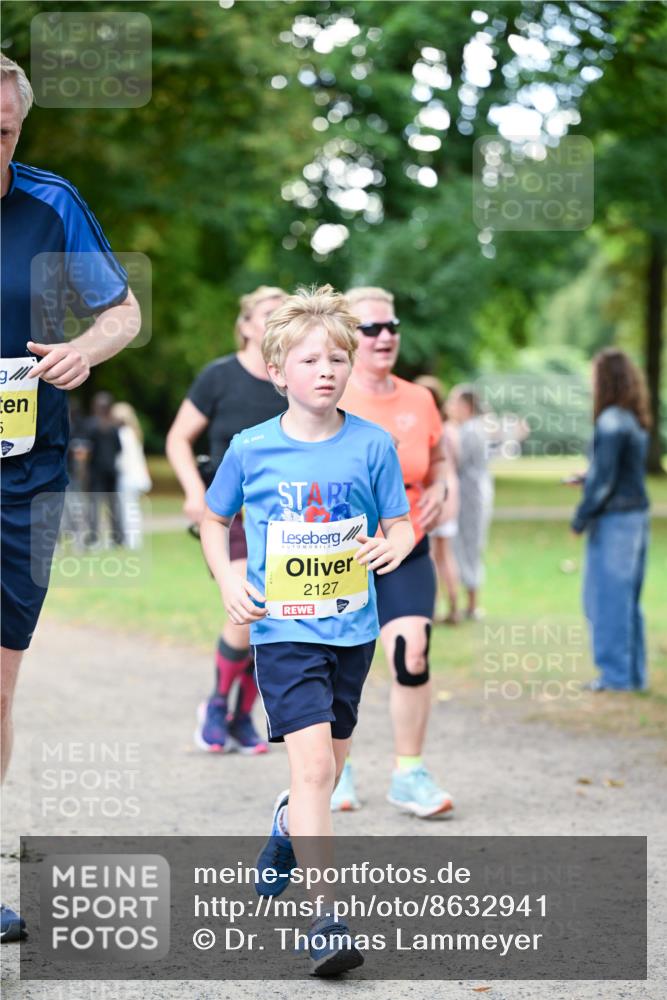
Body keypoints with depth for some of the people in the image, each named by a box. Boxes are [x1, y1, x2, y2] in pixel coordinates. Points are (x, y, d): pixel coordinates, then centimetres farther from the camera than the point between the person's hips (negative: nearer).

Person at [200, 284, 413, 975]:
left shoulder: (372, 445, -2)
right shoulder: (251, 449, -4)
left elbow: (400, 523, 6)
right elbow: (214, 520, 11)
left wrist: (395, 546, -17)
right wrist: (227, 581, -4)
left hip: (352, 627, 3)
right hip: (283, 631, -3)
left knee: (328, 763, 19)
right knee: (312, 762, -17)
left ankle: (287, 826, 54)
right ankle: (326, 921, -18)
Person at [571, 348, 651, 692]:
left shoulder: (611, 422, -16)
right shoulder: (637, 421, 9)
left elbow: (604, 479, -17)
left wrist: (581, 518, -8)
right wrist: (586, 479, 17)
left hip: (613, 520, -8)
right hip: (637, 515, 9)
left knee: (608, 597, 0)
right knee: (628, 598, 15)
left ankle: (616, 674, 4)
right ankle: (634, 673, 20)